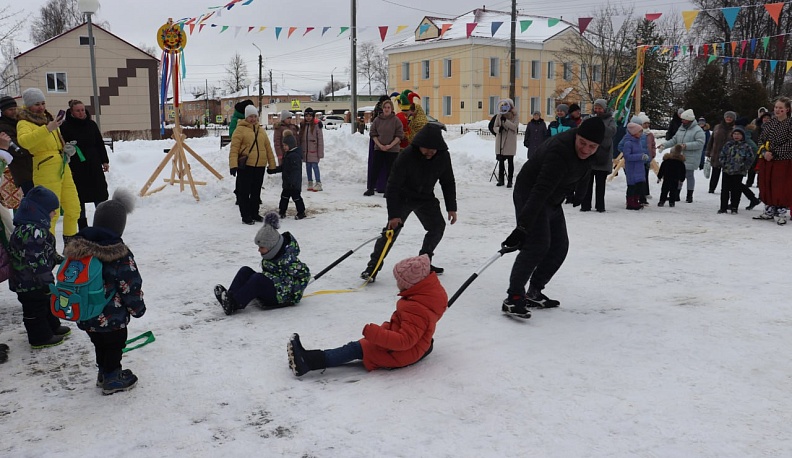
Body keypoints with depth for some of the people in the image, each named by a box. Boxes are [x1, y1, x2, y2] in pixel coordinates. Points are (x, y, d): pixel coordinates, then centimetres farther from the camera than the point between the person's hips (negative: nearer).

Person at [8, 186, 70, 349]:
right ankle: (41, 337, 21)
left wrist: (56, 258, 30)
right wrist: (48, 282, -23)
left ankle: (52, 327, 42)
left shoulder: (30, 226, 3)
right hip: (31, 282, -11)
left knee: (47, 302, 25)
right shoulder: (33, 232, -32)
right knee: (35, 308, 7)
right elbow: (37, 261, -30)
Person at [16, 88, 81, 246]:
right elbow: (24, 141, -28)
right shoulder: (24, 123, -4)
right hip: (46, 173, -8)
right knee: (51, 213, -12)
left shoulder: (48, 118, 19)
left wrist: (66, 149, 16)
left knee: (73, 209, 10)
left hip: (63, 169, 8)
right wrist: (47, 129, -36)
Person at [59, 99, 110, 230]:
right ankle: (83, 227, 11)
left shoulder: (91, 125, 8)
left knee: (100, 195, 5)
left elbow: (100, 144, 13)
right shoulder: (65, 127, -4)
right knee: (79, 199, 4)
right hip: (76, 168, -3)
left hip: (94, 166, 3)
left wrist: (105, 161, 10)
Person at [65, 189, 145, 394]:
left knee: (99, 344, 25)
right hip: (112, 318, -6)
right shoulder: (120, 255, -22)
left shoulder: (77, 247, -3)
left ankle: (104, 372, 40)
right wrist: (137, 308, 0)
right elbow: (130, 286, -17)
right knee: (114, 345, 14)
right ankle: (113, 379, 25)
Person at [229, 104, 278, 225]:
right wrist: (233, 165, -20)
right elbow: (234, 149, -11)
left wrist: (272, 165, 15)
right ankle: (246, 216, 8)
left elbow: (268, 148, 17)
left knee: (256, 191, 13)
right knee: (244, 192, 0)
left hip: (260, 166, 6)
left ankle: (254, 214, 25)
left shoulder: (261, 131, 15)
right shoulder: (240, 129, -4)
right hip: (245, 166, -5)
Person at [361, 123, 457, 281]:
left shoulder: (443, 156, -16)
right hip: (403, 197, -5)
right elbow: (393, 185, -28)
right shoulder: (407, 156, -30)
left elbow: (448, 182, 0)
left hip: (426, 198, 5)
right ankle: (373, 267, -15)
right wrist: (393, 214, -32)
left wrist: (451, 208, -1)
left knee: (438, 227, 5)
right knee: (393, 228, -18)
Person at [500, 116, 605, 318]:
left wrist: (577, 192, 26)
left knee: (559, 246, 9)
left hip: (553, 200, 9)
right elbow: (540, 191, -40)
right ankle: (513, 298, -18)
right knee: (538, 244, -21)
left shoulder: (589, 152, -6)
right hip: (530, 194, -9)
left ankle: (533, 293, 18)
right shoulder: (559, 152, -34)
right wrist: (523, 226, -43)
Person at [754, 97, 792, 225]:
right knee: (766, 186, 10)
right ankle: (769, 211, 23)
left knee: (782, 188, -2)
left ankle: (781, 213, 6)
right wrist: (764, 152, -8)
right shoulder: (768, 124, 8)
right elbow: (761, 140, 10)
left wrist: (774, 153, -18)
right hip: (766, 161, 5)